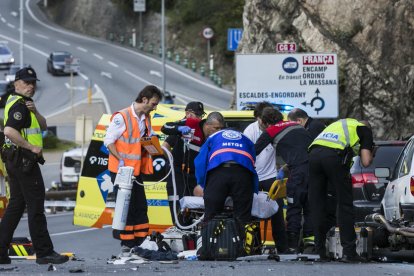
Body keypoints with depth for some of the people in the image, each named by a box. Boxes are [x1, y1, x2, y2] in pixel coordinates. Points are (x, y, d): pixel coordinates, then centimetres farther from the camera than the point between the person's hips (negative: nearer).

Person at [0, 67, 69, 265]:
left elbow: (43, 126, 16)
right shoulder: (19, 105, -13)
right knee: (36, 206, -8)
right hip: (24, 160, -11)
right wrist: (32, 147, -21)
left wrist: (34, 111, -3)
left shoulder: (20, 103, 20)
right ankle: (44, 252, -8)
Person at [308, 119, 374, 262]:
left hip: (314, 152, 5)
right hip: (335, 155, -5)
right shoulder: (365, 129, 23)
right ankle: (348, 252, 2)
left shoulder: (340, 123, 39)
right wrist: (370, 156, 33)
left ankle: (321, 251, 11)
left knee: (317, 205, 10)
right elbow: (366, 162, 11)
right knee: (345, 204, 4)